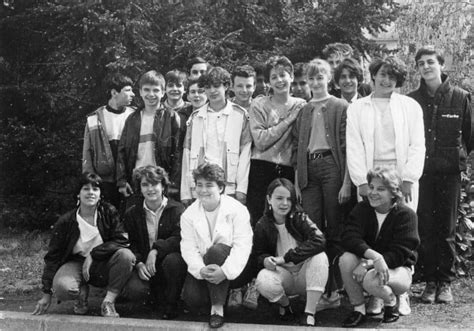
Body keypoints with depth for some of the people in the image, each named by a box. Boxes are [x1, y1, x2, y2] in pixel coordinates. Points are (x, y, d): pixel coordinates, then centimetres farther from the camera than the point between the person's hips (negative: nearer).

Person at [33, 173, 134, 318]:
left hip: (102, 264, 1)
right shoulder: (65, 222, -7)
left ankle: (109, 301, -15)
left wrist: (93, 254, -21)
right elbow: (53, 256, -4)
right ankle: (82, 291, 4)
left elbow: (121, 240, -13)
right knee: (62, 288, -33)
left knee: (126, 255, -30)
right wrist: (46, 293, -6)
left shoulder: (109, 212, -7)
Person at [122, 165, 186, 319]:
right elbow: (130, 244, 5)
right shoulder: (132, 213, 8)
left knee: (173, 259, -37)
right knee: (134, 290, -27)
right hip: (143, 265, 2)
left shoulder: (177, 209, -2)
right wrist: (139, 264, -14)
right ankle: (155, 292, 13)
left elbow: (180, 239, -15)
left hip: (167, 260, -2)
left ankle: (171, 303, -9)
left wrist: (155, 250, -27)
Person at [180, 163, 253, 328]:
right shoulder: (189, 214, 1)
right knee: (192, 298, -22)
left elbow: (242, 246, -19)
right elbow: (188, 248, -9)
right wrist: (200, 270, -29)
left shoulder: (237, 210, -10)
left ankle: (217, 307, -22)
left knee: (216, 250, -33)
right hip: (202, 270, 3)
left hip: (234, 270, -3)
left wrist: (225, 271, -34)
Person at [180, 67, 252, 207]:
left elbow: (245, 151, 0)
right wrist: (185, 193, 3)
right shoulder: (195, 117, 12)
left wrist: (241, 188, -9)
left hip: (229, 187, -2)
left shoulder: (240, 115, 5)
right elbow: (187, 153, 10)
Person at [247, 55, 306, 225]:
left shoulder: (301, 106, 8)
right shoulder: (258, 105, 3)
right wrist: (288, 120, -7)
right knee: (259, 221, 0)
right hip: (262, 170, -2)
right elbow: (260, 141, -9)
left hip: (290, 171, 2)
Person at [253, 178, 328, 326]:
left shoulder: (299, 218, -12)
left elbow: (319, 241, -28)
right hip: (283, 274, 1)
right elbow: (258, 254, 1)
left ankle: (309, 313, -22)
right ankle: (285, 305, 5)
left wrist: (286, 257, -30)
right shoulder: (262, 225, -7)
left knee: (320, 257, -32)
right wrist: (265, 260, -26)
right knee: (263, 281, -33)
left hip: (304, 275, 0)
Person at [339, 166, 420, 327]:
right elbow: (349, 238, -20)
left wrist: (367, 265, -33)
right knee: (346, 259, -29)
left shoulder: (406, 215, -14)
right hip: (368, 263, 3)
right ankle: (358, 309, -11)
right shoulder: (361, 209, -4)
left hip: (398, 268, -3)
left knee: (371, 280, -35)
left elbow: (399, 254, -21)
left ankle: (391, 302, 2)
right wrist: (374, 256, -38)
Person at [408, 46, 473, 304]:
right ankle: (430, 281, 12)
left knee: (446, 229, 4)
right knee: (425, 228, 2)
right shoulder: (411, 101, 4)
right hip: (420, 172, 1)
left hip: (449, 171, -1)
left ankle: (445, 282, 13)